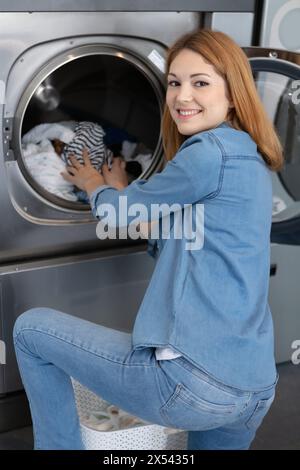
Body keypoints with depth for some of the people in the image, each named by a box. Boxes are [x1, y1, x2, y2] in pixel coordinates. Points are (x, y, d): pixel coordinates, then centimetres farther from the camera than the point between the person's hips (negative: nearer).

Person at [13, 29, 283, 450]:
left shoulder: (210, 151, -12)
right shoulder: (252, 162, 16)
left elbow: (120, 213, 2)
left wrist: (94, 185, 23)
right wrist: (118, 189, 26)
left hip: (193, 380, -9)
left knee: (31, 328, 5)